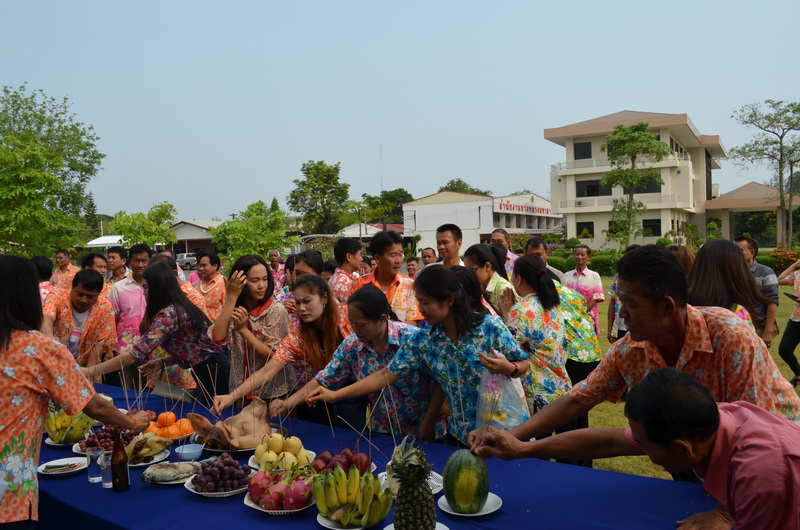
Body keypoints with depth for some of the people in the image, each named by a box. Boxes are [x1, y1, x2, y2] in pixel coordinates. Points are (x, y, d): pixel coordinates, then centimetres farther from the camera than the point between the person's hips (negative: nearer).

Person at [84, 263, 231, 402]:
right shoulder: (180, 307, 11)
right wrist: (163, 362, 5)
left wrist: (90, 371, -16)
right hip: (209, 371, 9)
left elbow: (136, 354, -22)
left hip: (213, 374, -9)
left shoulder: (169, 313, -18)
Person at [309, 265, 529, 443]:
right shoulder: (422, 340, -7)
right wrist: (335, 395, -12)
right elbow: (386, 375, -6)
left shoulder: (490, 326, -17)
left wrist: (508, 368, -30)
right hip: (460, 434, 3)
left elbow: (523, 365, -6)